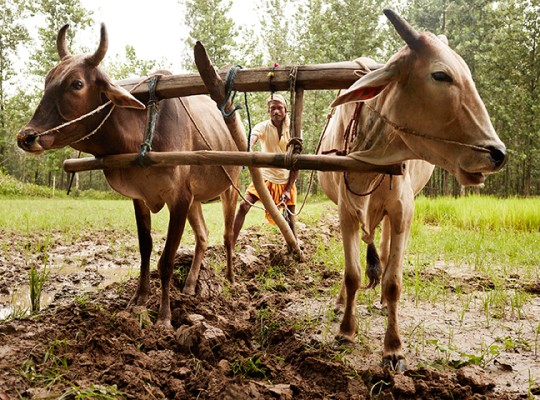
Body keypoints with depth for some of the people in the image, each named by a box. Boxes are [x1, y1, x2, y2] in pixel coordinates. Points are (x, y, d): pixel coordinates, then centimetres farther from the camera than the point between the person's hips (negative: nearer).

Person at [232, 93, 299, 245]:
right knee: (243, 206, -16)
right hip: (266, 177, 0)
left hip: (286, 181, 0)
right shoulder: (263, 127, -8)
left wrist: (288, 189, -9)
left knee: (290, 222, 1)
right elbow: (252, 138, -32)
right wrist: (248, 150, -56)